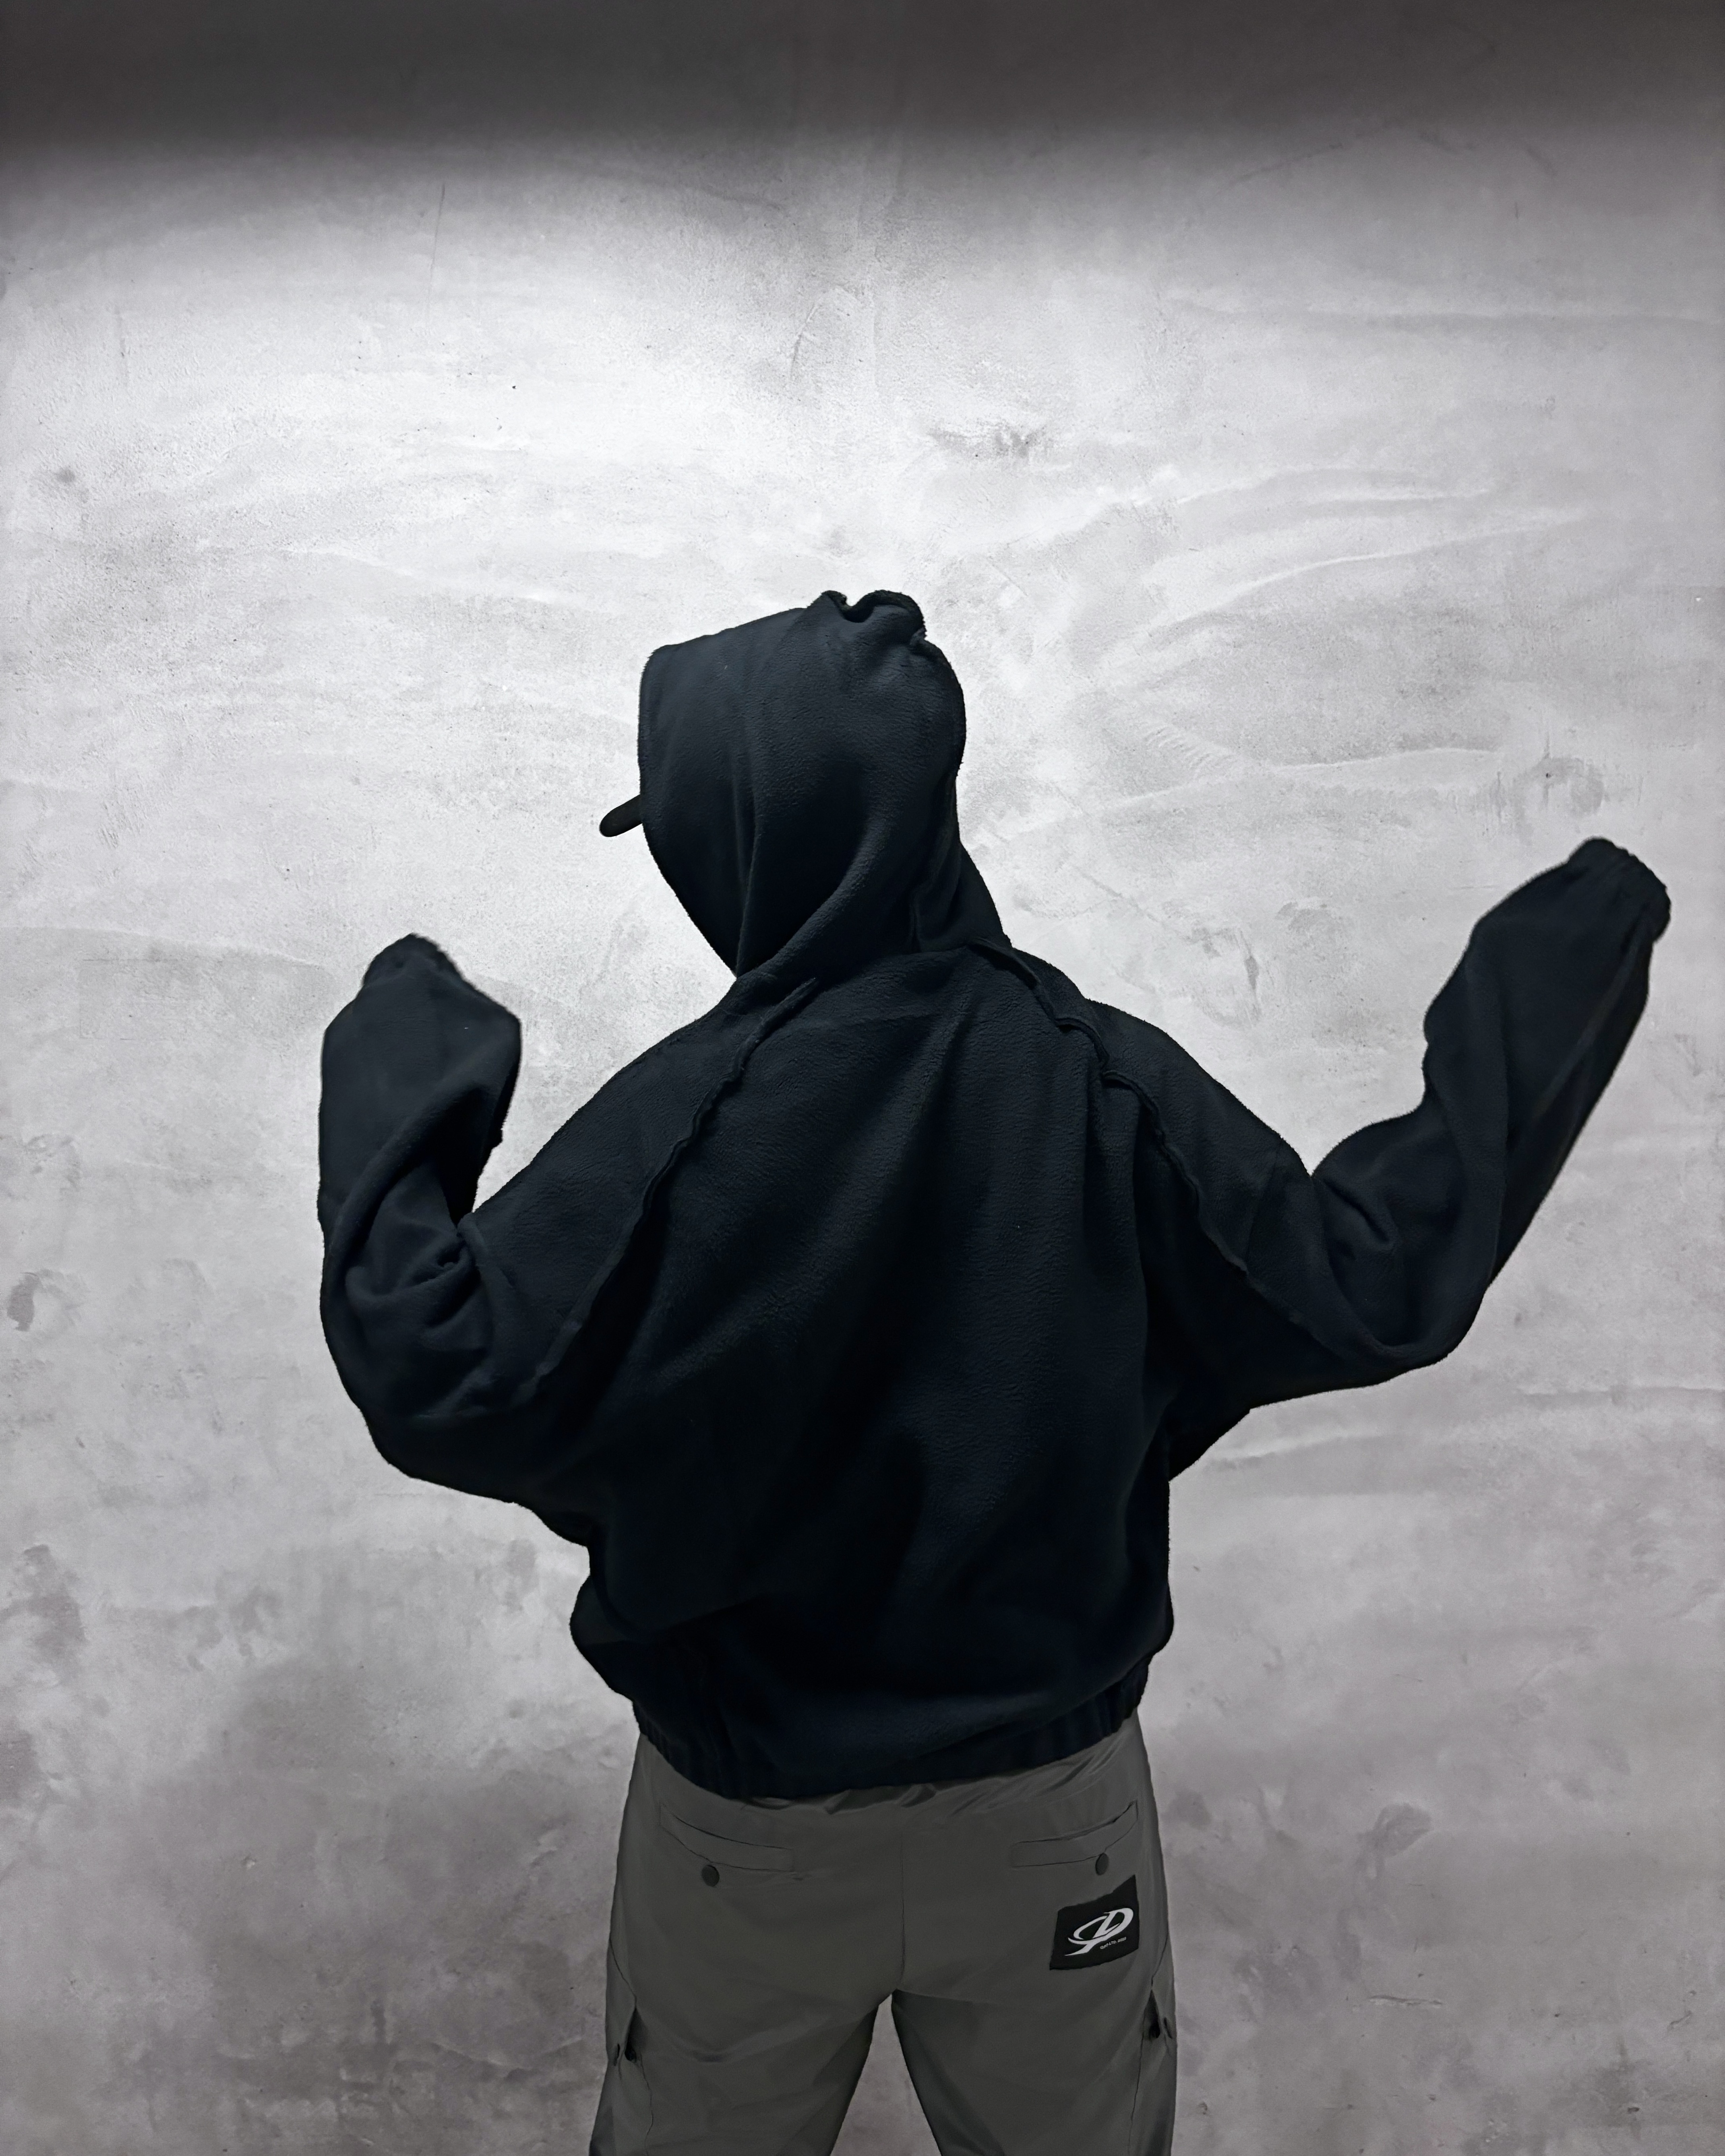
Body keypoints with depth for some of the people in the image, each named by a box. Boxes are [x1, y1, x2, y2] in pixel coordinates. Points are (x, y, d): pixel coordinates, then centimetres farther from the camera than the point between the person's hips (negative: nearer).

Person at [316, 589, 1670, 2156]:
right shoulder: (1109, 1088, -18)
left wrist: (394, 1089, -9)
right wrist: (1558, 970, -2)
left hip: (749, 1819, -1)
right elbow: (1374, 1295, -10)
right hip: (1051, 1799, 2)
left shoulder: (685, 1123, -25)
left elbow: (444, 1390, -22)